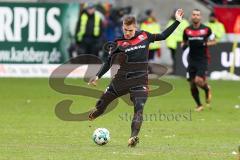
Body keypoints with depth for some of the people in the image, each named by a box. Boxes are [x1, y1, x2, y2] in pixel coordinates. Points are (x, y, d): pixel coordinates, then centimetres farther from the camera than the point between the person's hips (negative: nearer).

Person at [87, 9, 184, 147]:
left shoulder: (144, 36, 3)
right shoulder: (119, 43, -1)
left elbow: (163, 36, 13)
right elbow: (109, 62, 5)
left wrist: (177, 21, 10)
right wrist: (98, 76, -2)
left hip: (140, 79, -1)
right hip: (122, 78, 1)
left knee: (139, 108, -19)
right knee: (103, 102, 12)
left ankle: (134, 137, -27)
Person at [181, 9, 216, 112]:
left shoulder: (206, 29, -2)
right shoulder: (187, 30, 4)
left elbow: (213, 41, 9)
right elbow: (184, 42, 17)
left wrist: (206, 44, -11)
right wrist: (184, 45, -6)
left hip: (202, 59, -3)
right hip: (192, 60, 3)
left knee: (198, 81, -19)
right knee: (192, 84, 3)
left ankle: (207, 89, 18)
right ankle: (199, 105, 22)